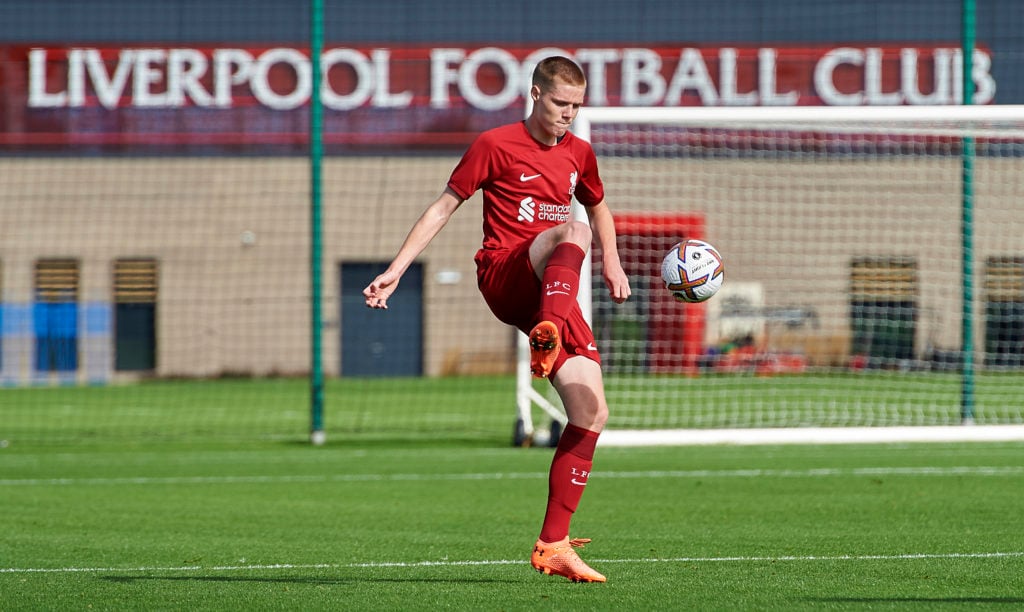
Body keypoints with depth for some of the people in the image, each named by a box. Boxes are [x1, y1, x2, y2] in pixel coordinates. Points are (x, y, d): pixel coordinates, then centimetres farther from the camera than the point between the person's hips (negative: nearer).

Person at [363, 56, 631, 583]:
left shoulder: (578, 154, 16)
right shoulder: (495, 145, 0)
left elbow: (598, 208, 35)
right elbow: (444, 206, 2)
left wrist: (612, 264, 20)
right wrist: (396, 269, -4)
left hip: (553, 293, 6)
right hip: (504, 278, -6)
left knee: (592, 413, -5)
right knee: (572, 231, -35)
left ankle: (553, 545, 1)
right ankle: (546, 340, -61)